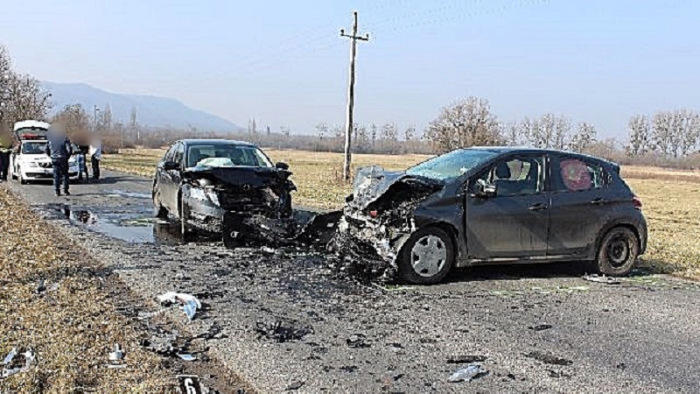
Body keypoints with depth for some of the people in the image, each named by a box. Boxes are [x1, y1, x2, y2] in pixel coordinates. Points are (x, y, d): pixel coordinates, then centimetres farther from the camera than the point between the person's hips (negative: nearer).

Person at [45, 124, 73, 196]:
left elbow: (47, 150, 9)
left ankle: (57, 192, 2)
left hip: (54, 159, 2)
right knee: (65, 175, 8)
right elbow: (69, 149, -10)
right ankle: (66, 190, 3)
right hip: (63, 160, -2)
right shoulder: (64, 139, -5)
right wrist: (67, 156, 5)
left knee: (56, 175, 6)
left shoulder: (50, 140, 5)